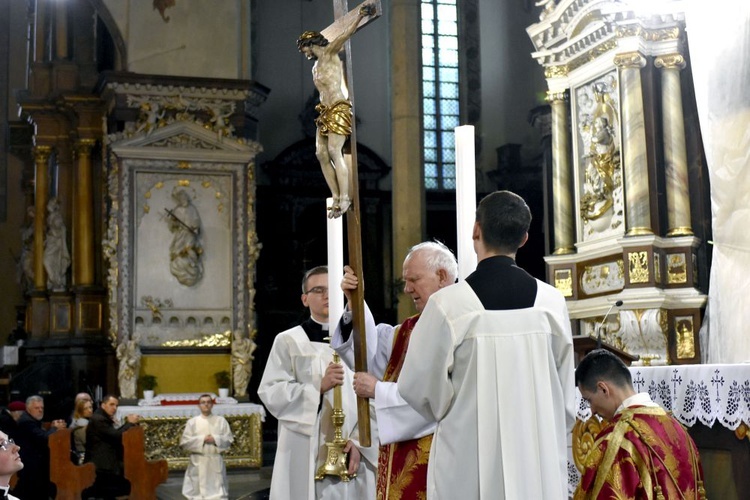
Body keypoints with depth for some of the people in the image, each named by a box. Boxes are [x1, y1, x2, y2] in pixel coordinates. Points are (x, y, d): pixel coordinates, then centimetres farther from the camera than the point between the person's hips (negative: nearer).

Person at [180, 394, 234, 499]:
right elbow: (184, 442, -2)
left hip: (215, 462, 0)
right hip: (198, 462, 0)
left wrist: (215, 439, -12)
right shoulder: (192, 422, 4)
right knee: (198, 492, -1)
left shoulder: (221, 421, 6)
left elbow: (229, 439, 4)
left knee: (218, 491, -3)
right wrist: (202, 439, -12)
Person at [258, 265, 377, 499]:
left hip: (352, 455, 2)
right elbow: (270, 393, -6)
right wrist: (319, 387, -17)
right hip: (306, 456, -2)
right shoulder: (288, 340, 5)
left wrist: (359, 442, -11)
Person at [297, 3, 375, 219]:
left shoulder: (329, 53, 1)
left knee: (334, 152, -18)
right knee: (321, 154, -1)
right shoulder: (316, 66, 25)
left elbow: (345, 34, -13)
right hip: (325, 112, 9)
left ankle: (344, 198, -19)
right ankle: (336, 198, -2)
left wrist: (360, 16, -25)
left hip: (338, 109, -9)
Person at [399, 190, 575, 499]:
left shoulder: (447, 304, -13)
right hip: (541, 459, 3)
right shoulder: (552, 302, -3)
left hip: (470, 464, -3)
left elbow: (417, 386, -7)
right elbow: (565, 392, 6)